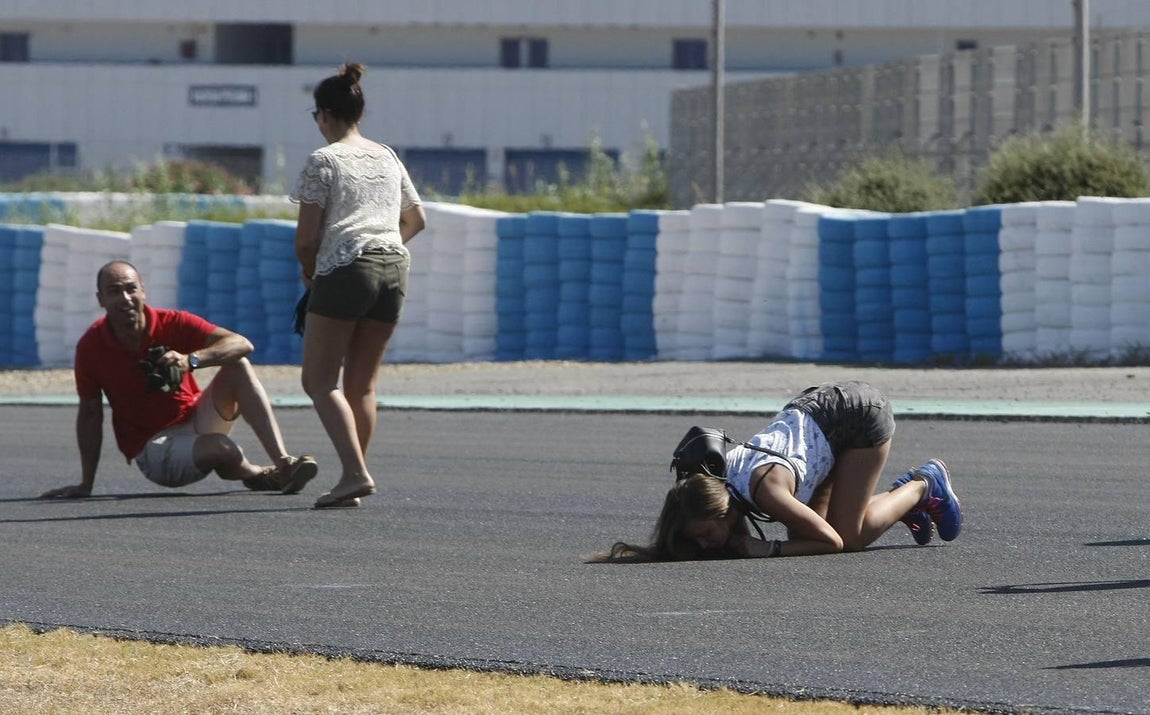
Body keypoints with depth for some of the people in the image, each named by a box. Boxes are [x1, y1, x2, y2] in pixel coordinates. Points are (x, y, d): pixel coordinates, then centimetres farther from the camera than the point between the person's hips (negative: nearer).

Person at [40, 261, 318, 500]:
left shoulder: (173, 323, -11)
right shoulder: (91, 347, -11)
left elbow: (241, 345, -21)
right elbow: (90, 414, -2)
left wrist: (191, 360, -39)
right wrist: (86, 485, -3)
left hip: (196, 422, 3)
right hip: (154, 448, -3)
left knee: (237, 366, -22)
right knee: (221, 449, -34)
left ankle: (282, 462, -32)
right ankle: (258, 476, 2)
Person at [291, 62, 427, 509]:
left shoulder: (323, 161, -2)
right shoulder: (388, 158, 17)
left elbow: (307, 235, -6)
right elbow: (416, 220, 24)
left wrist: (308, 269, 11)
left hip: (345, 270, -6)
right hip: (394, 268, 6)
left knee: (318, 380, -3)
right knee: (362, 384, 11)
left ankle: (355, 473, -20)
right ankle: (353, 481, 8)